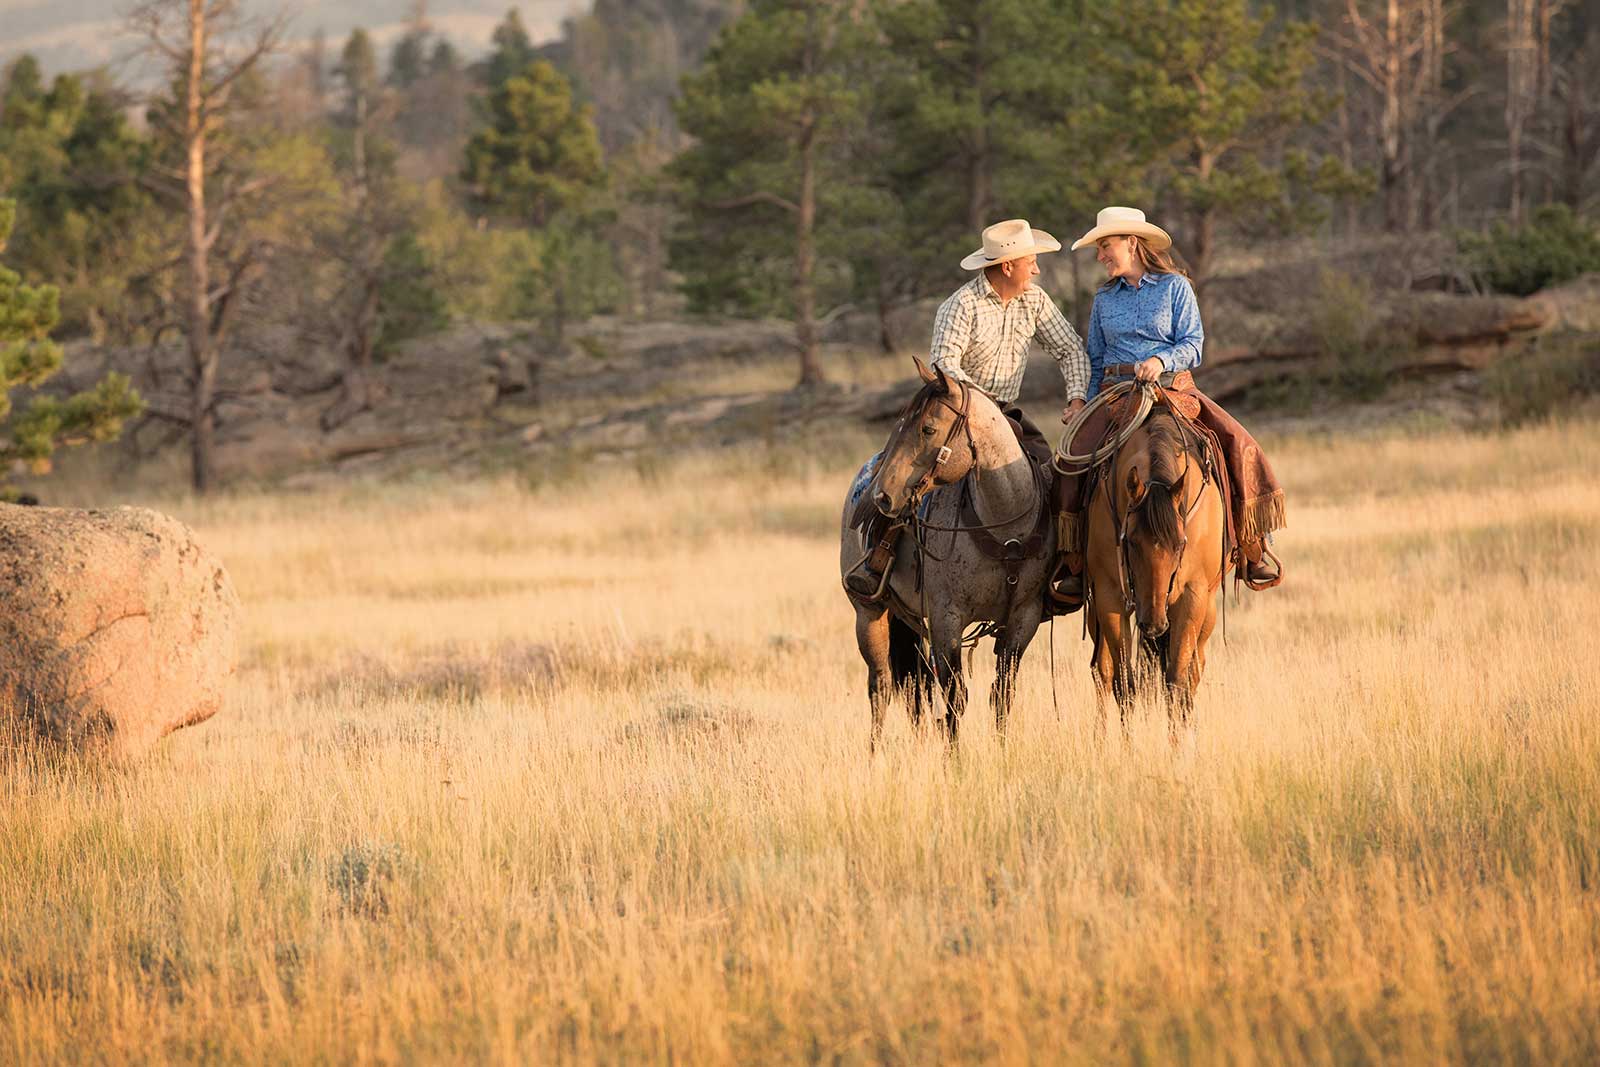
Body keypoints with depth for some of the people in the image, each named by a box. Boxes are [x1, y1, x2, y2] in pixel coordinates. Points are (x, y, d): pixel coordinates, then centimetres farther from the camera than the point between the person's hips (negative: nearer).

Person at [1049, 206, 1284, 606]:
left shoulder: (1176, 287, 6)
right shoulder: (1105, 299, 17)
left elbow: (1193, 345, -2)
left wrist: (1161, 360, -20)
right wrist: (1089, 412, 12)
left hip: (1174, 389, -2)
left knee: (1240, 447, -22)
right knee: (1076, 457, -25)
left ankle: (1251, 551, -10)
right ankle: (1075, 566, -20)